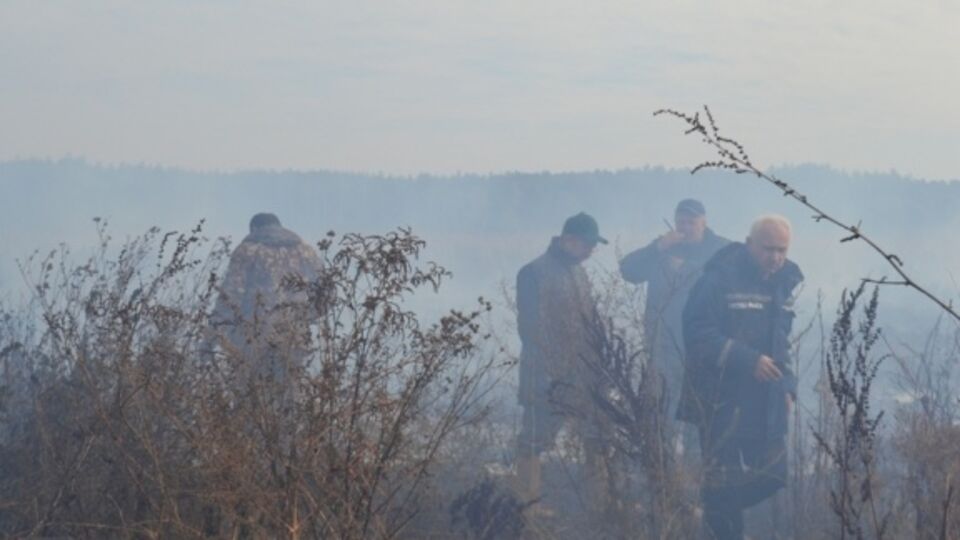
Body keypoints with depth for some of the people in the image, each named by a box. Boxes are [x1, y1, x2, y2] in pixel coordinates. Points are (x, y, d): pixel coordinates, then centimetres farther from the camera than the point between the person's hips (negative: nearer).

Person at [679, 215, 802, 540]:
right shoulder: (720, 279, -13)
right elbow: (697, 333, -20)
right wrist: (748, 360, -26)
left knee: (771, 476, 8)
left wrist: (787, 385, 11)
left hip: (765, 403, 7)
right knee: (724, 482, -3)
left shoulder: (784, 283, 11)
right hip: (721, 399, -7)